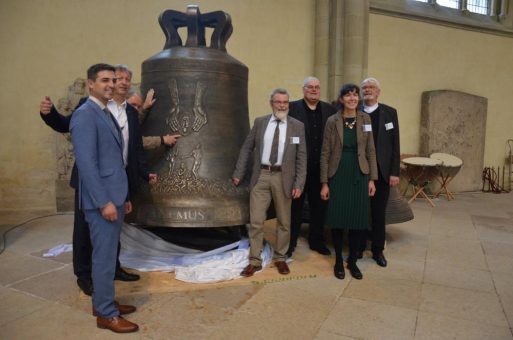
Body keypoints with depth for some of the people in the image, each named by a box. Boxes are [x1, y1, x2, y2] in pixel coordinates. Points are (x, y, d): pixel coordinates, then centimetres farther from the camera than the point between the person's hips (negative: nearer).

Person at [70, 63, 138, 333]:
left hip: (114, 197, 9)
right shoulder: (85, 114, -13)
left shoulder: (108, 114, 16)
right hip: (102, 200, -9)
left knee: (108, 255, 17)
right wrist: (104, 202, -21)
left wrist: (124, 197, 17)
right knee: (105, 257, 1)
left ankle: (103, 302, 31)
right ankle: (106, 314, 14)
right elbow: (86, 164, -20)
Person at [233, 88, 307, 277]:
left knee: (284, 221, 10)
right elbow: (246, 148, 9)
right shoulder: (260, 122, 6)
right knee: (256, 221, 3)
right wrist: (239, 174, 4)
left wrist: (299, 184, -8)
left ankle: (280, 258, 28)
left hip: (283, 177, 0)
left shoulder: (297, 126, 2)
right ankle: (255, 261, 16)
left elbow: (301, 157, -1)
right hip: (261, 176, 1)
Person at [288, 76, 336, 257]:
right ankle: (290, 242, 25)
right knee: (295, 206, 10)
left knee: (319, 207, 14)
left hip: (321, 168, 3)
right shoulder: (292, 108, -4)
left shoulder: (329, 109, 7)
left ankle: (317, 241, 31)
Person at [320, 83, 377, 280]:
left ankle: (352, 261, 24)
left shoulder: (365, 119, 4)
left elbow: (370, 150, 6)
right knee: (337, 219, 4)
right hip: (338, 176, -2)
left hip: (359, 175, 2)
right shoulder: (332, 121, -3)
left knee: (358, 219, 6)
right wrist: (324, 182, -6)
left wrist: (372, 178, 1)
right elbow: (325, 153, -3)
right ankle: (338, 261, 23)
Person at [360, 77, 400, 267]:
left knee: (379, 212, 9)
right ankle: (358, 248, 22)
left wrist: (395, 172, -5)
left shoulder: (389, 112, 4)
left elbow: (395, 144, 1)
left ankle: (378, 250, 22)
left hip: (382, 171, 1)